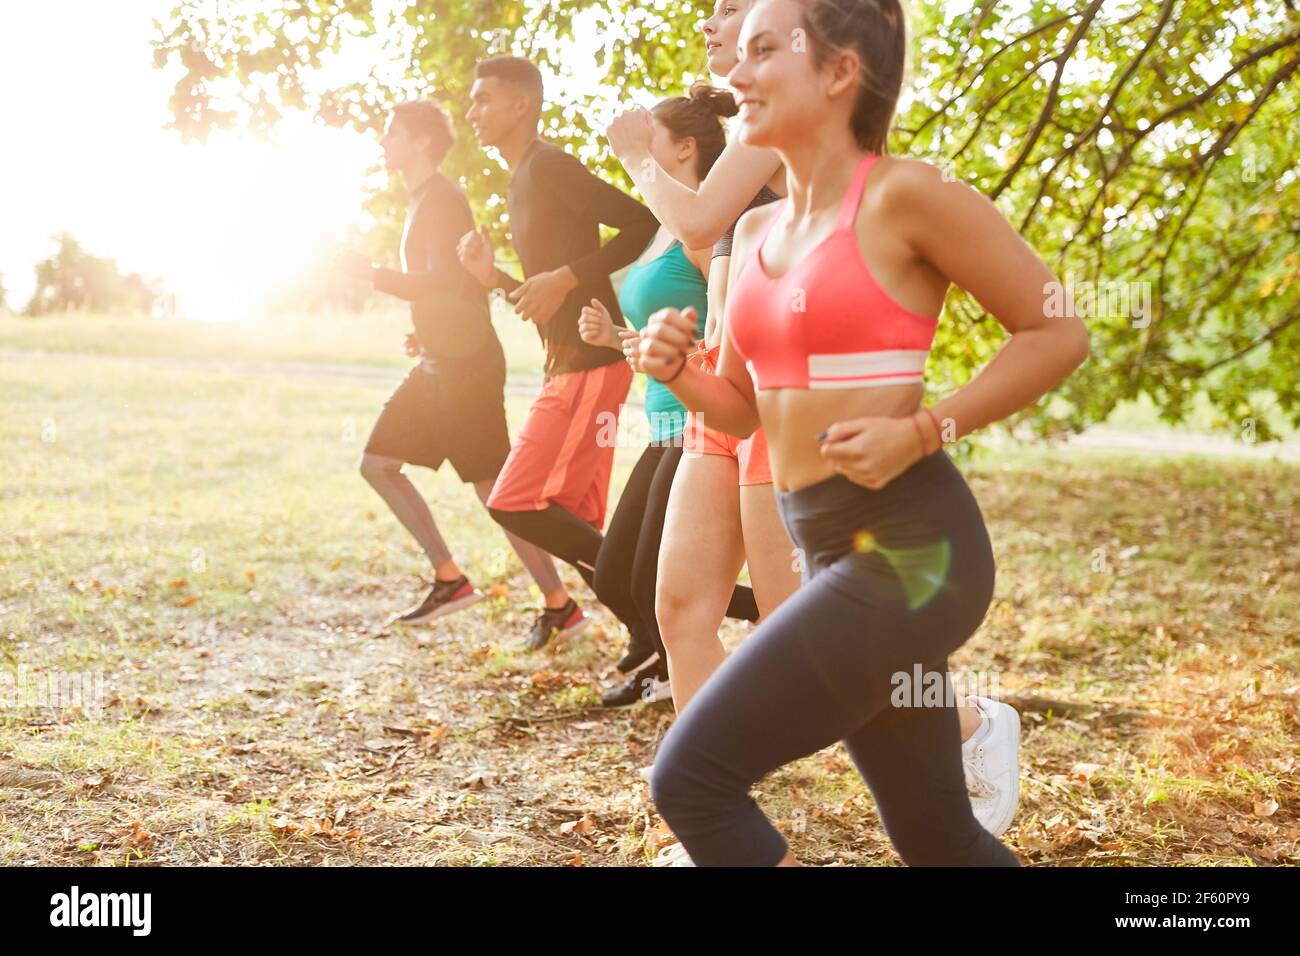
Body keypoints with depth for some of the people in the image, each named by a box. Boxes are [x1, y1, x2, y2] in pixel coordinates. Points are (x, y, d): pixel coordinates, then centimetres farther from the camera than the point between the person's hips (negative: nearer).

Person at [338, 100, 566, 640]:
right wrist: (426, 334, 14)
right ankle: (449, 579, 11)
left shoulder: (440, 200, -13)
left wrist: (371, 274, -17)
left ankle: (559, 604, 3)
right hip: (439, 362, 10)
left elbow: (444, 284, -24)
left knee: (496, 490, -6)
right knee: (378, 463, 9)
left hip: (465, 365, -10)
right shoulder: (424, 200, 18)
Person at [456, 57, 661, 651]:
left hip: (590, 362, -10)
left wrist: (567, 277, -22)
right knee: (573, 529, 9)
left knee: (514, 504, -14)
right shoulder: (520, 183, 20)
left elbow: (643, 223, -20)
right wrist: (493, 276, 8)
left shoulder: (549, 166, -10)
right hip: (568, 365, 10)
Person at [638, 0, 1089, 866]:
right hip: (833, 553, 8)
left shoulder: (906, 195, -10)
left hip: (909, 548, -8)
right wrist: (676, 370, 0)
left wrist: (921, 432, -16)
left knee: (694, 777, -11)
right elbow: (746, 406, 20)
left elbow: (1059, 334, -8)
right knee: (939, 840, 16)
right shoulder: (756, 231, 12)